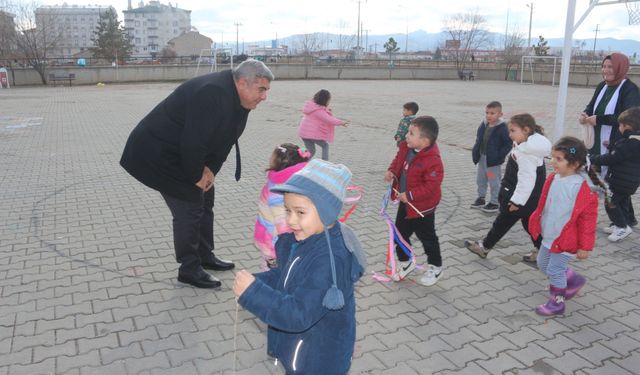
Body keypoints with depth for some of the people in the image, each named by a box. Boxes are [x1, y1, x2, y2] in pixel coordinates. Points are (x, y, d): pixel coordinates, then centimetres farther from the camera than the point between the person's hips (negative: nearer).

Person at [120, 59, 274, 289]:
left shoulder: (238, 98, -3)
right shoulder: (212, 94, -32)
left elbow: (224, 138, 3)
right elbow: (192, 143, -33)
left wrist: (211, 169, -8)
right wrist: (196, 176, -20)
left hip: (184, 153, 10)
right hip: (158, 153, -10)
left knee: (204, 202, 16)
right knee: (189, 209, -6)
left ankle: (205, 257, 32)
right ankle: (189, 269, 11)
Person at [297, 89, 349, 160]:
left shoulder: (311, 106, 11)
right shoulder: (319, 110, -18)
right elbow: (329, 120, -22)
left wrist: (326, 111, 13)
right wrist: (341, 122, -18)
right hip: (313, 134, -8)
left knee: (311, 151, 16)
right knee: (325, 146, 13)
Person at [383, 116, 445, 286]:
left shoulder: (432, 161, -31)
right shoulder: (406, 148, -7)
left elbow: (431, 186, -31)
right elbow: (398, 160, 12)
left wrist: (409, 195, -29)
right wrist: (391, 171, -7)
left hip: (422, 207, -7)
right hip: (405, 202, 7)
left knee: (427, 237, 12)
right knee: (400, 233, 18)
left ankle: (435, 267, 34)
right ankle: (405, 261, 40)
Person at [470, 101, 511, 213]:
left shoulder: (502, 128, -17)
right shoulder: (483, 125, 2)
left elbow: (509, 144, -15)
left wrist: (500, 156, -19)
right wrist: (475, 153, 4)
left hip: (494, 161, -7)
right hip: (482, 158, 7)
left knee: (494, 182, 5)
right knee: (480, 180, 18)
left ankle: (494, 203, 17)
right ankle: (481, 198, 35)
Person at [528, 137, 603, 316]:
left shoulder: (584, 188, -23)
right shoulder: (553, 178, -3)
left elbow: (588, 219, -17)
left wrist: (585, 246, -13)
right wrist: (536, 225, 15)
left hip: (565, 240, -8)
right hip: (549, 236, 8)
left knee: (554, 270, 3)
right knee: (543, 264, 21)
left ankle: (556, 303, 24)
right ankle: (575, 280, 42)